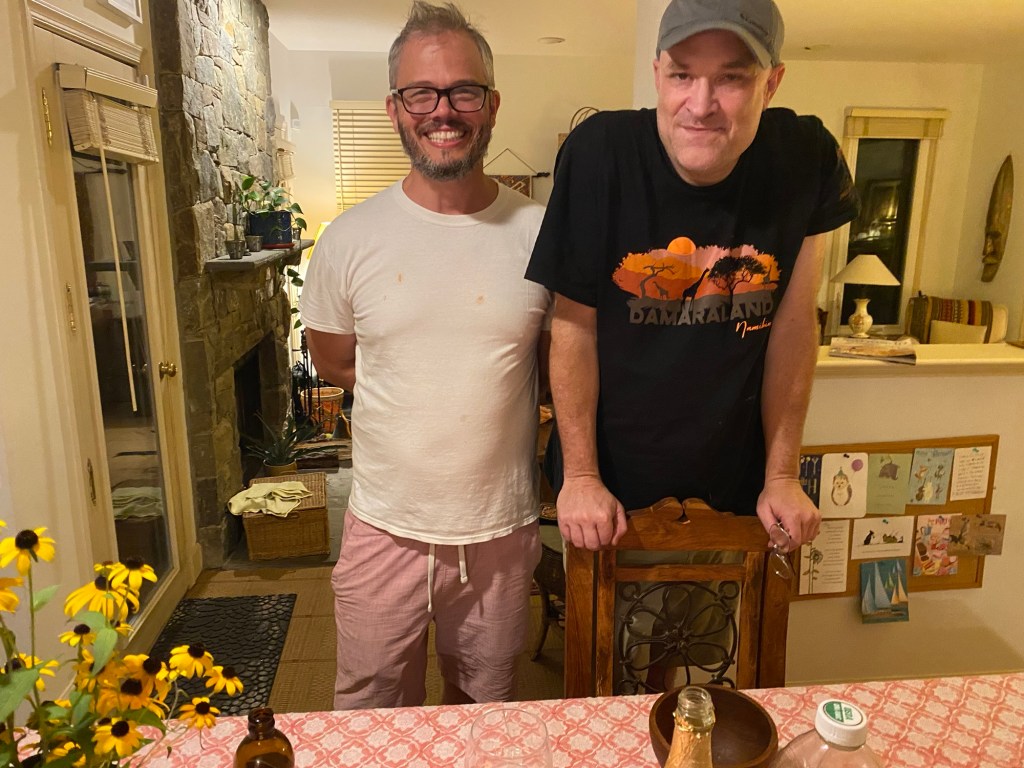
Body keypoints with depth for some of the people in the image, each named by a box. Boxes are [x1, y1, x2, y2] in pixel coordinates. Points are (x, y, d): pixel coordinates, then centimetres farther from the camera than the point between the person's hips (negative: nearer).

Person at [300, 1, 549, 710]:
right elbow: (334, 362, 5)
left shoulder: (540, 234, -6)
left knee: (485, 707, 23)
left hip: (503, 528, 1)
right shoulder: (350, 240, -7)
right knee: (371, 717, 18)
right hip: (386, 528, 0)